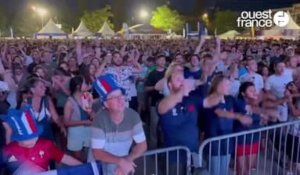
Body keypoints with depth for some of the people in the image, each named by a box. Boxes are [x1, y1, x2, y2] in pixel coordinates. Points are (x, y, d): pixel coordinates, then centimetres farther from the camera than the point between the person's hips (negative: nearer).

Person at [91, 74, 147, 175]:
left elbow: (142, 145, -8)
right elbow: (97, 153, -17)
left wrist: (127, 161, -21)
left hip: (124, 163, 2)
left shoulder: (133, 116, -13)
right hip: (102, 165, -1)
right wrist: (120, 161, -27)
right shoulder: (100, 119, -19)